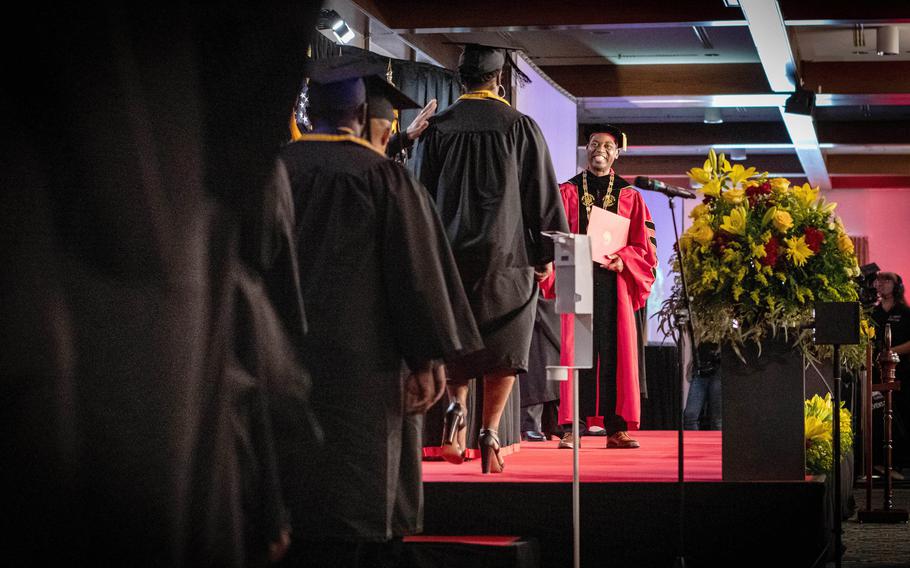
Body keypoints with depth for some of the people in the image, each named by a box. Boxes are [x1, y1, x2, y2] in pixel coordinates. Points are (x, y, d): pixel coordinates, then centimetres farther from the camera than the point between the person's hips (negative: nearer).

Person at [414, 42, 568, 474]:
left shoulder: (437, 129, 1)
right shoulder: (520, 127, -3)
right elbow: (543, 195, -2)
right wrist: (546, 256, 6)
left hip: (449, 256, 2)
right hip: (507, 256, -2)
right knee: (502, 345, 6)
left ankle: (456, 407, -6)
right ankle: (489, 434, -2)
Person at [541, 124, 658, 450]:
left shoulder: (629, 196, 12)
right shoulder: (568, 191, 10)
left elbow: (645, 245, 7)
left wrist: (623, 260, -11)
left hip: (615, 284, 1)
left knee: (616, 352, -2)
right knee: (576, 351, -6)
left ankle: (616, 428, 0)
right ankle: (572, 427, -8)